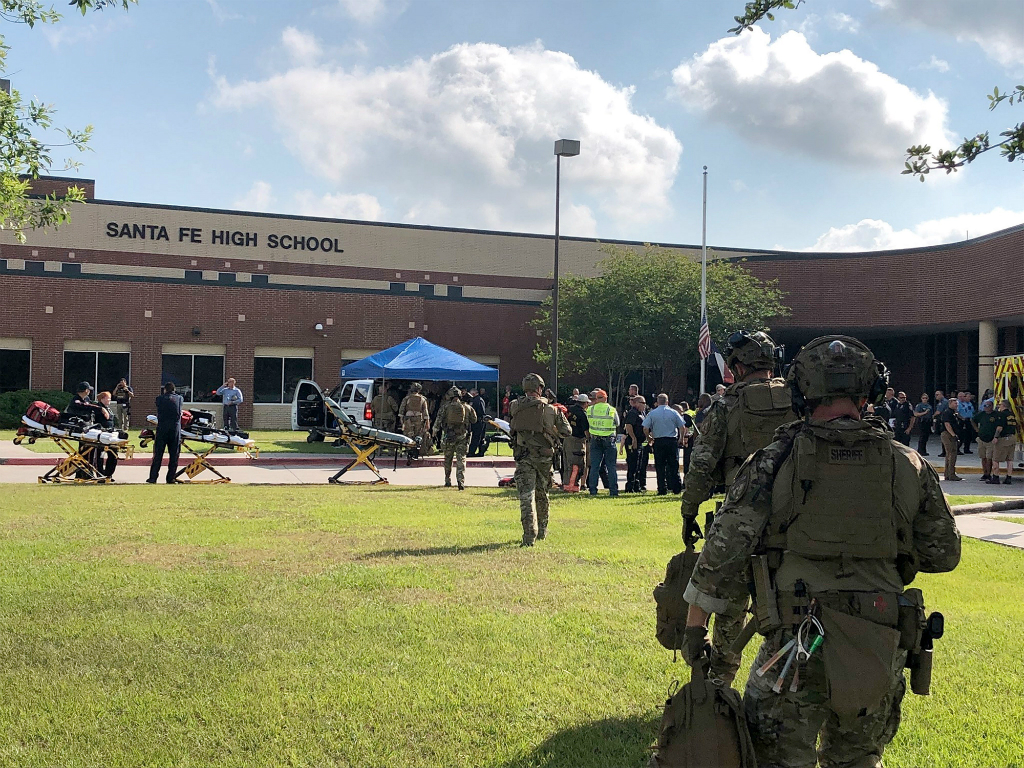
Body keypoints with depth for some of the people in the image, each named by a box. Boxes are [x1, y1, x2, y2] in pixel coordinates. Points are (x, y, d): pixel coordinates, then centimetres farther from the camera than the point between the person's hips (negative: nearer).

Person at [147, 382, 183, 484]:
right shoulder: (179, 398, 8)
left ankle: (153, 477, 2)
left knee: (158, 454, 3)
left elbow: (158, 414, 15)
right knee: (174, 455, 5)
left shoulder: (159, 399, 5)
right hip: (176, 428, 0)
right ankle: (171, 478, 5)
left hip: (162, 428, 0)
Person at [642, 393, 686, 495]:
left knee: (660, 467, 3)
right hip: (672, 441, 1)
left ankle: (662, 489, 2)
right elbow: (682, 427, -1)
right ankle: (677, 488, 6)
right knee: (674, 466, 7)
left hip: (658, 442, -1)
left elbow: (645, 429, -5)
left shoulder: (652, 413, -1)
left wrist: (649, 438, 12)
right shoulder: (673, 412, 1)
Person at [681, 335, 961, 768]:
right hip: (880, 655, 3)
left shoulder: (775, 461, -8)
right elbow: (943, 554, 9)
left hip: (795, 650, -3)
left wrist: (694, 624, 2)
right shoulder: (908, 467, 0)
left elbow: (725, 548, -8)